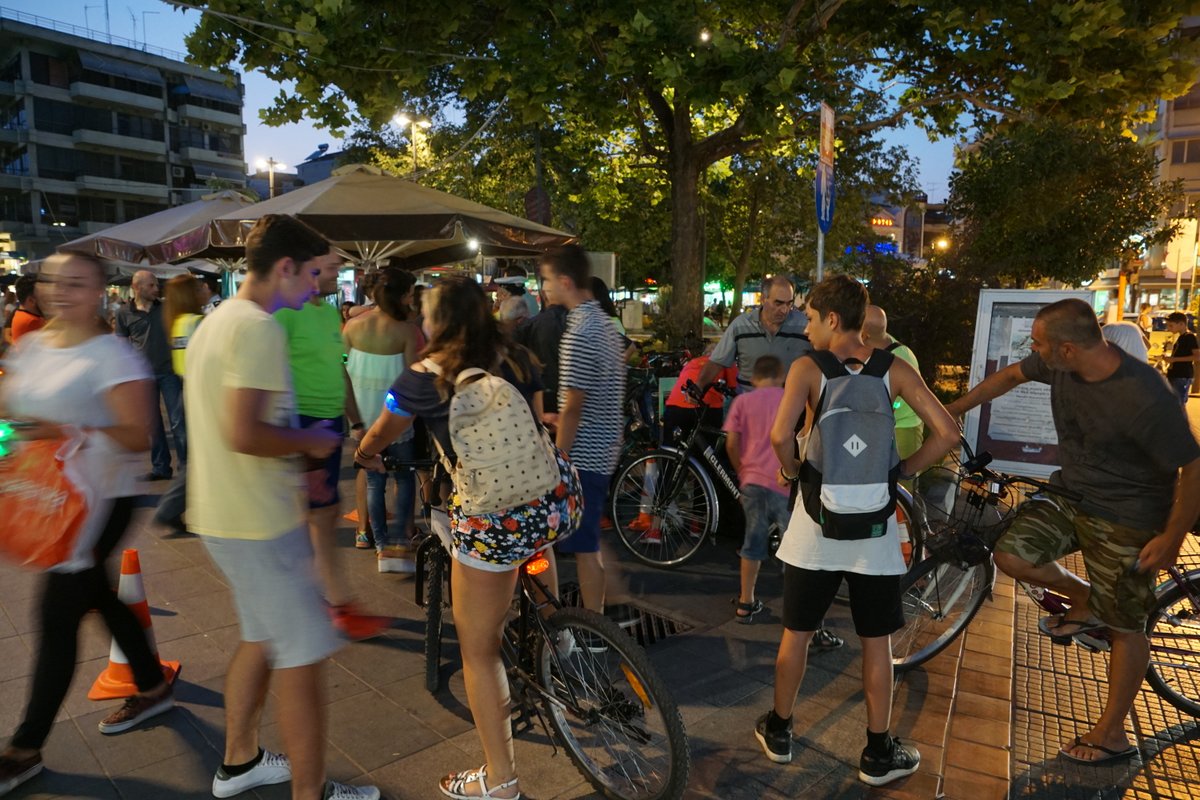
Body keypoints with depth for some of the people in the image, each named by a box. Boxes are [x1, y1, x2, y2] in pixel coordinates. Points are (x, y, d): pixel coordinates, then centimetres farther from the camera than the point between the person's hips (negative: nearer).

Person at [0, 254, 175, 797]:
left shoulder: (112, 357, -15)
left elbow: (138, 437, -20)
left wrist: (71, 433, -32)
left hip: (99, 502, -8)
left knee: (58, 613, -1)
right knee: (99, 595, 18)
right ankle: (152, 688, 37)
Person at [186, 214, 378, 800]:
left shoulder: (217, 320, 13)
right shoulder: (259, 327, -20)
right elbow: (243, 433, -28)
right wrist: (311, 442, -13)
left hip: (223, 512, 10)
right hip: (259, 521, -10)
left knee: (261, 638, 23)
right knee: (303, 657, 1)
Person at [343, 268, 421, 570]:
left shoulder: (352, 326, -3)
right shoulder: (407, 331, -16)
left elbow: (342, 369, 2)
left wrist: (352, 413, 14)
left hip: (364, 414, 4)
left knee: (374, 481, 13)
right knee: (404, 478, 12)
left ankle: (381, 544, 18)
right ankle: (402, 543, 8)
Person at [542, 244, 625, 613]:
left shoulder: (579, 331, -20)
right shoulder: (603, 321, 11)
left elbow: (573, 405, -20)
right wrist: (562, 418, 22)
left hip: (583, 455, -10)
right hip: (603, 451, 10)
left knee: (584, 547, 1)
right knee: (588, 543, 20)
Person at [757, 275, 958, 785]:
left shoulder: (807, 368, -8)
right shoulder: (894, 368, 0)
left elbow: (780, 436, -23)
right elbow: (946, 433, -5)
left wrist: (791, 471, -3)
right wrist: (899, 472, 5)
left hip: (816, 522, -1)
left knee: (796, 632, 15)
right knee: (877, 642, 14)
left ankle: (779, 731, 32)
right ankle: (878, 755, 26)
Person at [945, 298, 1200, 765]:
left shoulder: (1145, 399, -32)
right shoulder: (1060, 365, -11)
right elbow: (1011, 376, 8)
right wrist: (952, 411, 14)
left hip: (1126, 522, -6)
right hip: (1071, 497, 7)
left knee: (1125, 626, 7)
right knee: (1011, 555, -8)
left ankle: (1112, 734, 23)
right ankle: (1085, 600, 20)